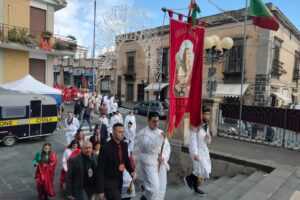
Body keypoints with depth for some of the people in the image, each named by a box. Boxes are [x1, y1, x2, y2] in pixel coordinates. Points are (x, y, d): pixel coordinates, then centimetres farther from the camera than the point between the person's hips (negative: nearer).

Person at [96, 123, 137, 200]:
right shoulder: (106, 148, -20)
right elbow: (100, 169, -16)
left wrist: (132, 171, -6)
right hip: (109, 183, -6)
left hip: (119, 181, 7)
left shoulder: (124, 145, -2)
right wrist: (100, 189, -16)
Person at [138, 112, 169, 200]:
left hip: (161, 163, 6)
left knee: (161, 187, 9)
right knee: (153, 187, -11)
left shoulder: (161, 132, 12)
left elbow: (167, 147, 10)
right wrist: (161, 137, -27)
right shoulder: (143, 133, -6)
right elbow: (148, 147, -21)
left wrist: (163, 157, -7)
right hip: (149, 163, -6)